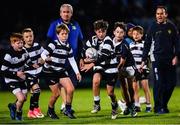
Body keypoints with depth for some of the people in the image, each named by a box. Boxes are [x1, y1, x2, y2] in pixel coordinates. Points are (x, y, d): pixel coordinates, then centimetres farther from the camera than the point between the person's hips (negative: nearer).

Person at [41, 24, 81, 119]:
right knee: (56, 93, -7)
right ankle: (50, 110, 19)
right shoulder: (54, 45, -16)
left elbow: (72, 60, 12)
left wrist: (77, 72, 7)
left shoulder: (68, 46, 4)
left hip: (61, 71, 6)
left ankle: (68, 110, 9)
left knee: (71, 89, -9)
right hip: (50, 71, -6)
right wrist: (46, 58, -46)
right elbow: (43, 54, -23)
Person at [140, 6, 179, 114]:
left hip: (170, 59, 3)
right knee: (159, 83, -7)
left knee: (171, 83, 2)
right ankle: (159, 107, -1)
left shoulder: (171, 26, 6)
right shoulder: (153, 28, 2)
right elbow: (147, 45, 5)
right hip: (157, 59, -3)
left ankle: (164, 104, 17)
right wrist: (144, 60, 1)